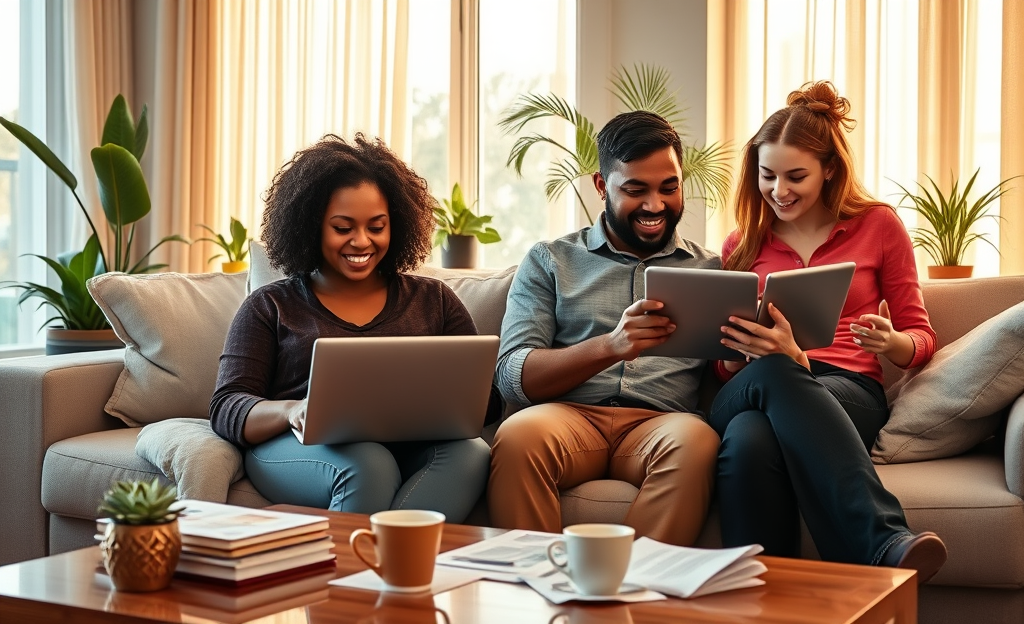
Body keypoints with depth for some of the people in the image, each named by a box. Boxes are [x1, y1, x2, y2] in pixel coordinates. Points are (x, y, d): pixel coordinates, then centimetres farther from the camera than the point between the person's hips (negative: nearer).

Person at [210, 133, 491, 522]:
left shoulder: (434, 300, 22)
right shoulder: (271, 307, 17)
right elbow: (226, 409, 6)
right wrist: (291, 410, -17)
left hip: (411, 447, 3)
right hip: (299, 450, -2)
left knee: (471, 452, -33)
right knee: (370, 465, -37)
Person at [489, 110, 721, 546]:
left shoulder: (711, 271, 19)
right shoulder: (549, 261, 16)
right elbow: (512, 377, 3)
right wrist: (610, 346, -14)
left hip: (659, 423, 1)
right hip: (569, 415, 0)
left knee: (696, 440, -34)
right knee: (518, 435, -34)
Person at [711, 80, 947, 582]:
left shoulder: (878, 225, 14)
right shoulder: (742, 244, 20)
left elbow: (920, 336, 16)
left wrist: (891, 343, -9)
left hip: (848, 390, -1)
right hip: (748, 393, 1)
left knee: (755, 436, -39)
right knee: (754, 430, -40)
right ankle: (886, 542, -52)